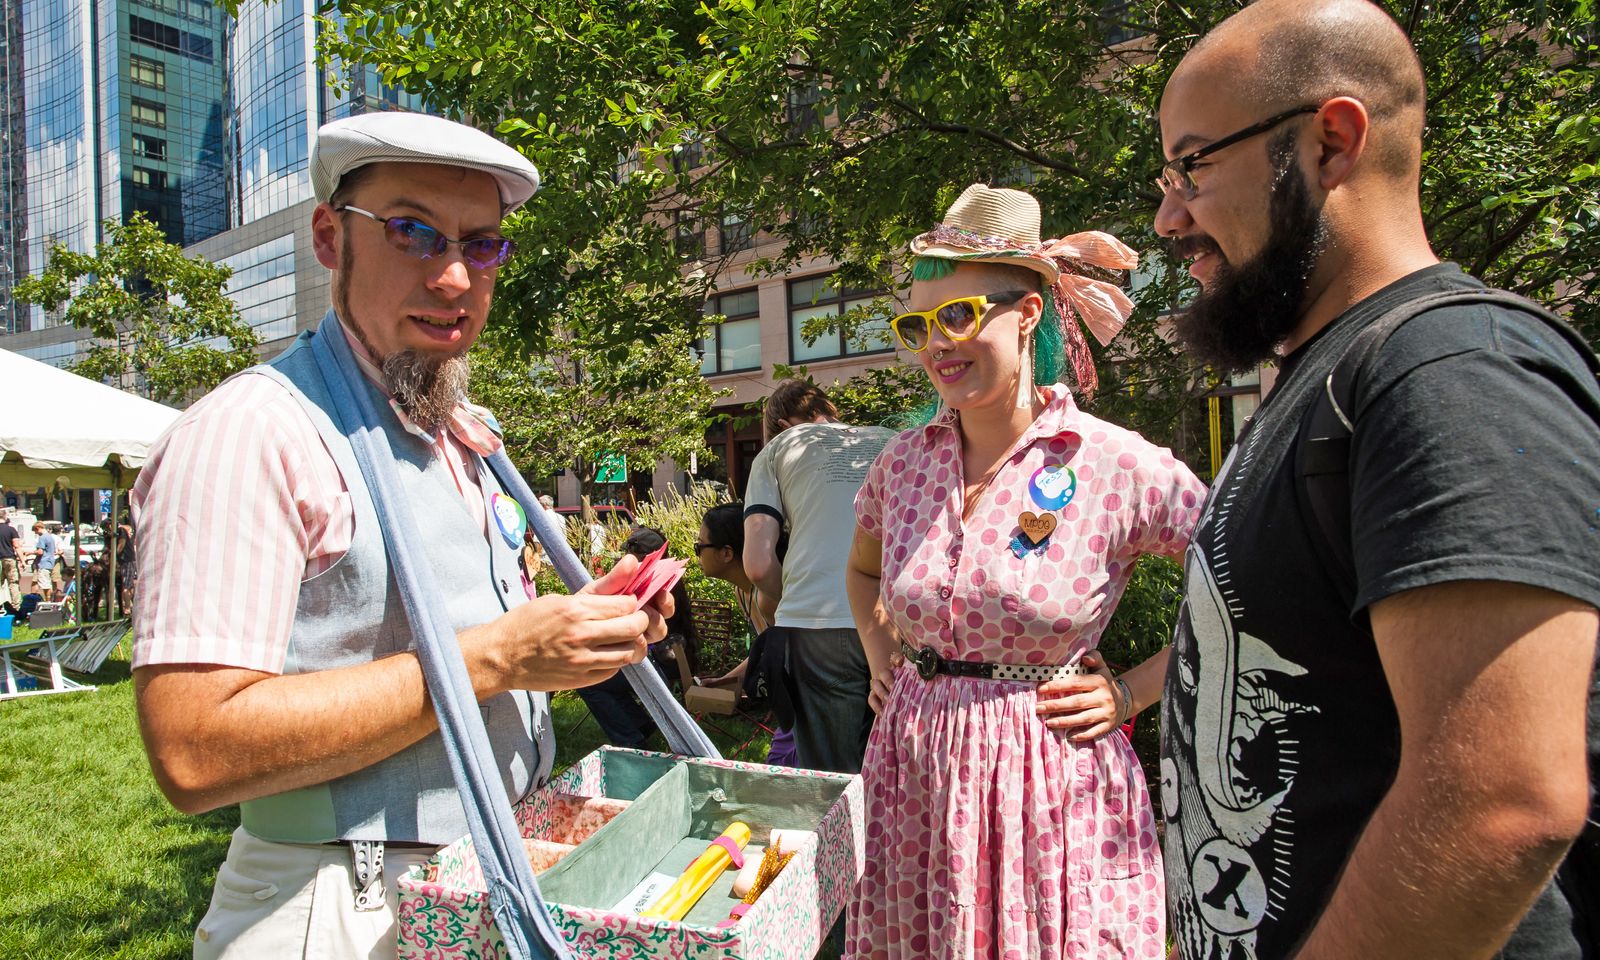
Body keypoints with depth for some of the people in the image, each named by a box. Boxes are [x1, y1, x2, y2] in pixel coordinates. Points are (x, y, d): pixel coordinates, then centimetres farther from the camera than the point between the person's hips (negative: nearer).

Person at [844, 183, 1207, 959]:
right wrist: (885, 662, 8)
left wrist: (1133, 692, -6)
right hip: (914, 776, 4)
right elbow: (863, 571, 21)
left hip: (1056, 782, -3)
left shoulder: (1120, 468, -12)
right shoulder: (903, 462, 1)